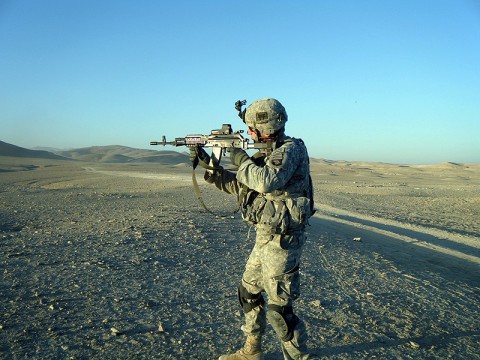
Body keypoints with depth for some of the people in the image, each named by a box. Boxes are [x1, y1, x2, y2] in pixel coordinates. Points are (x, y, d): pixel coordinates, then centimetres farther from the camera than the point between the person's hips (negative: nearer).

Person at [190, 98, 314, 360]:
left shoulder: (291, 149, -16)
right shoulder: (267, 153, 11)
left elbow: (266, 181, -34)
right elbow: (237, 185, 16)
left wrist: (242, 159, -17)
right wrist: (208, 163, 9)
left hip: (282, 240, -10)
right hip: (266, 237, 10)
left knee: (279, 307, -1)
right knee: (248, 291, 20)